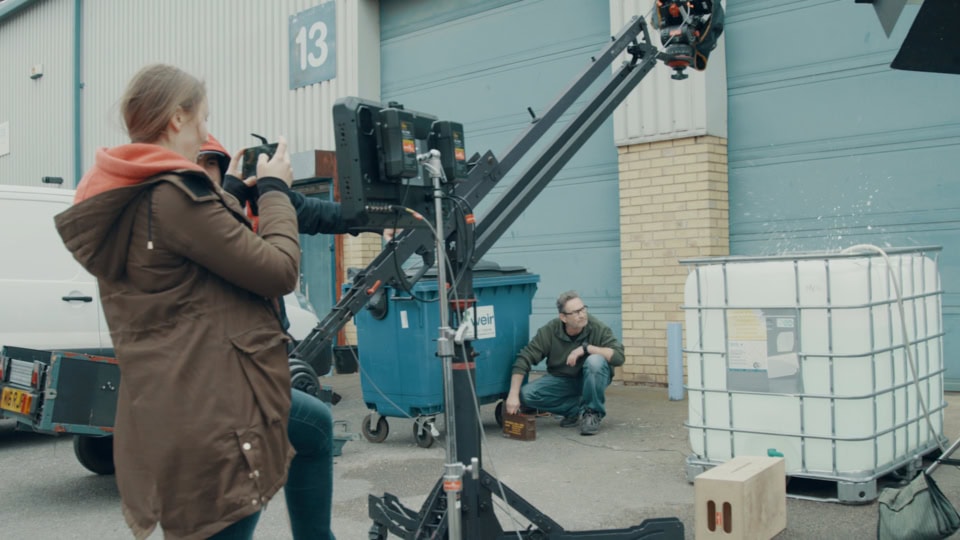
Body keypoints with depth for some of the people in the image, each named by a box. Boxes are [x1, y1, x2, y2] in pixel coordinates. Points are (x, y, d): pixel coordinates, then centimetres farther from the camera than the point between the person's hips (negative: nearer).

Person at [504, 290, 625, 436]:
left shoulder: (597, 328, -21)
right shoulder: (549, 331, -18)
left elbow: (618, 356, -30)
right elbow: (524, 359, -19)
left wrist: (585, 348, -36)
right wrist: (513, 395, -28)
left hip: (591, 379, -2)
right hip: (561, 380, 2)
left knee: (595, 361, -35)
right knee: (526, 394, -21)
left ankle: (592, 412, -12)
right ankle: (577, 409, -1)